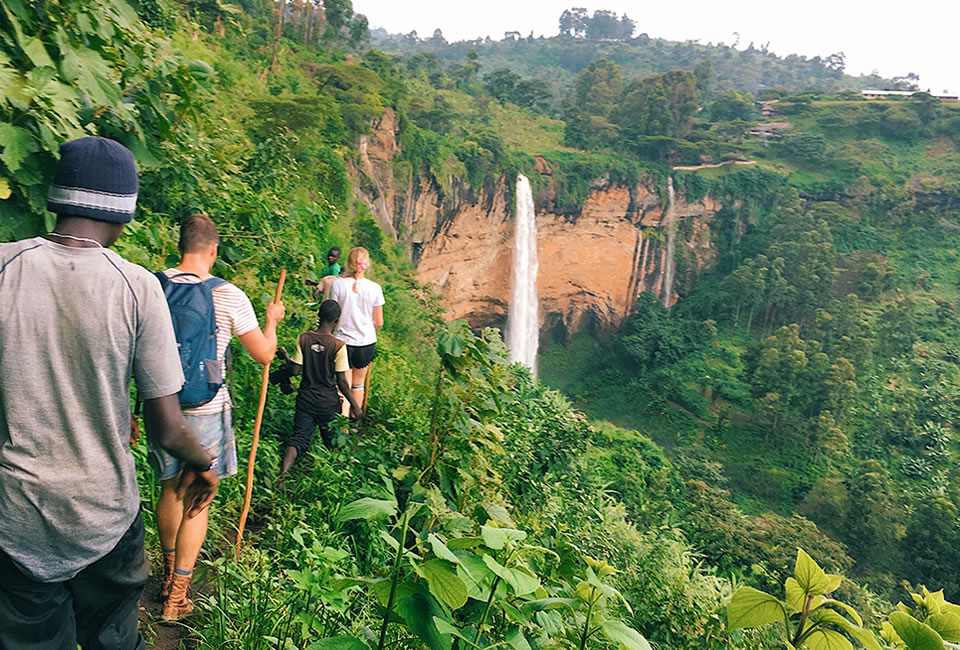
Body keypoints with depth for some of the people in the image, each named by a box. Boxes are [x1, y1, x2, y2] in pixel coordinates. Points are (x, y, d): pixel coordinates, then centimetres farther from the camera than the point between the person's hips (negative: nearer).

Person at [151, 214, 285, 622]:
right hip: (206, 409, -4)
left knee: (170, 489, 21)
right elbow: (263, 354, -5)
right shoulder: (230, 297, -13)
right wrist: (272, 319, 14)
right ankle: (177, 594, 16)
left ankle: (170, 571, 39)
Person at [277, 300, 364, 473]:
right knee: (332, 442, 19)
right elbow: (341, 381, -12)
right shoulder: (338, 346, -15)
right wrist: (355, 405, -1)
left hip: (305, 398, 2)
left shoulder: (303, 339, -7)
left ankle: (284, 471, -15)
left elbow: (295, 371, -4)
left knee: (299, 437, 5)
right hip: (329, 402, -2)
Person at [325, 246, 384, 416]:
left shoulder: (337, 285, -11)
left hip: (343, 340, -1)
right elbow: (379, 322, -1)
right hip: (367, 342, 2)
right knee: (358, 384, 20)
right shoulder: (374, 288, -8)